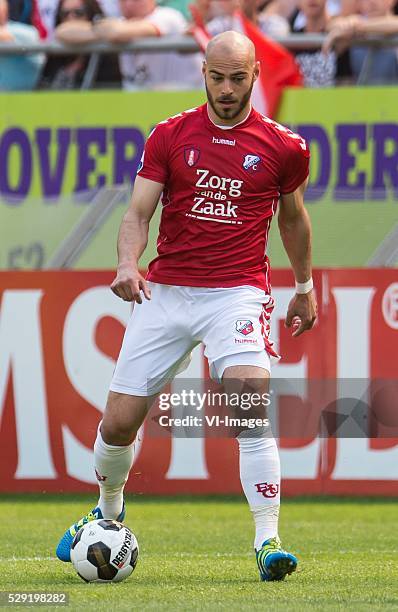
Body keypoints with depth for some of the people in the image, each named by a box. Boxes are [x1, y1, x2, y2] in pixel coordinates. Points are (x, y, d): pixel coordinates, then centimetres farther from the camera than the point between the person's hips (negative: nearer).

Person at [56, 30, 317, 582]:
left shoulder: (282, 147, 3)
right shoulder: (170, 136, 3)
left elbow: (293, 216, 21)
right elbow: (138, 213, 1)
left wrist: (305, 286, 29)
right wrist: (127, 264, -19)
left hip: (237, 293, -2)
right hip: (165, 290, 2)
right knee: (118, 422, 2)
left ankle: (268, 542, -23)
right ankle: (108, 511, 33)